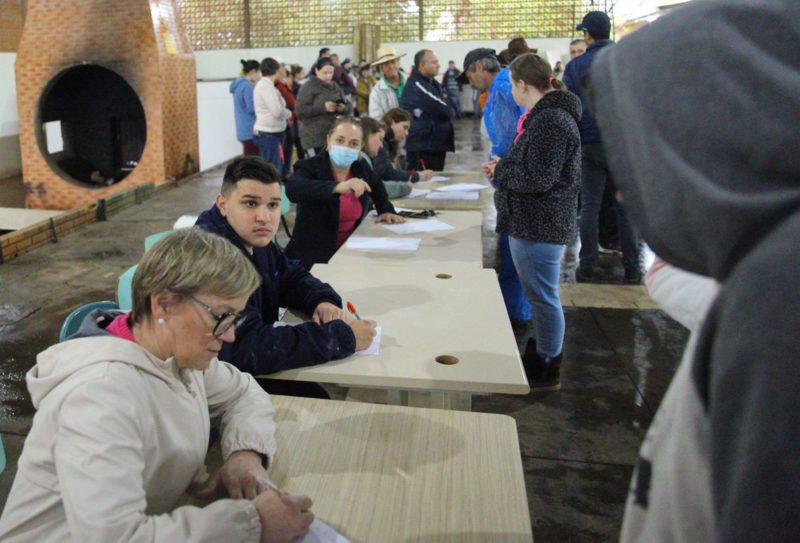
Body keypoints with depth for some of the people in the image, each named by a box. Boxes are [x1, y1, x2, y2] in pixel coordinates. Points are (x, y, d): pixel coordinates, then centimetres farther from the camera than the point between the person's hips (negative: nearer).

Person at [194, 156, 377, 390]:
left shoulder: (255, 237, 1)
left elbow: (293, 277, 18)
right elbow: (245, 349, -36)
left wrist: (323, 300, -6)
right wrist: (343, 336, -29)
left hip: (255, 372, 8)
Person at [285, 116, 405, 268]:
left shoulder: (362, 169, 4)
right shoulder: (309, 167, -12)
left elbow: (378, 190, 28)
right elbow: (292, 189, -37)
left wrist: (386, 210, 9)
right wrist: (338, 187, -48)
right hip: (312, 257, -5)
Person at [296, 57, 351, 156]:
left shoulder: (335, 87, 16)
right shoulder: (308, 87, -2)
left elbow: (349, 108, 16)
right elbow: (300, 110, -13)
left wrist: (343, 108, -9)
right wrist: (323, 107, -20)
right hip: (314, 138, -6)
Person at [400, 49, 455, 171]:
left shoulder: (432, 83, 17)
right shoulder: (417, 86, -15)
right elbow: (445, 111, -17)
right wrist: (450, 111, 4)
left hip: (437, 145, 10)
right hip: (423, 148, -10)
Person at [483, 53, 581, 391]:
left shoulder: (551, 121, -20)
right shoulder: (546, 115, 14)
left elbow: (538, 179, -24)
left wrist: (500, 170, -9)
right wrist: (503, 168, 8)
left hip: (540, 227, -11)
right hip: (534, 223, 11)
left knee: (543, 298, 1)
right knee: (540, 296, 20)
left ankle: (547, 374, 15)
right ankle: (538, 359, 35)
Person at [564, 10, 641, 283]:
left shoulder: (575, 66, 2)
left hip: (590, 145, 0)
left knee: (589, 206, 6)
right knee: (626, 206, 5)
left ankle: (586, 267, 9)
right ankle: (631, 268, 8)